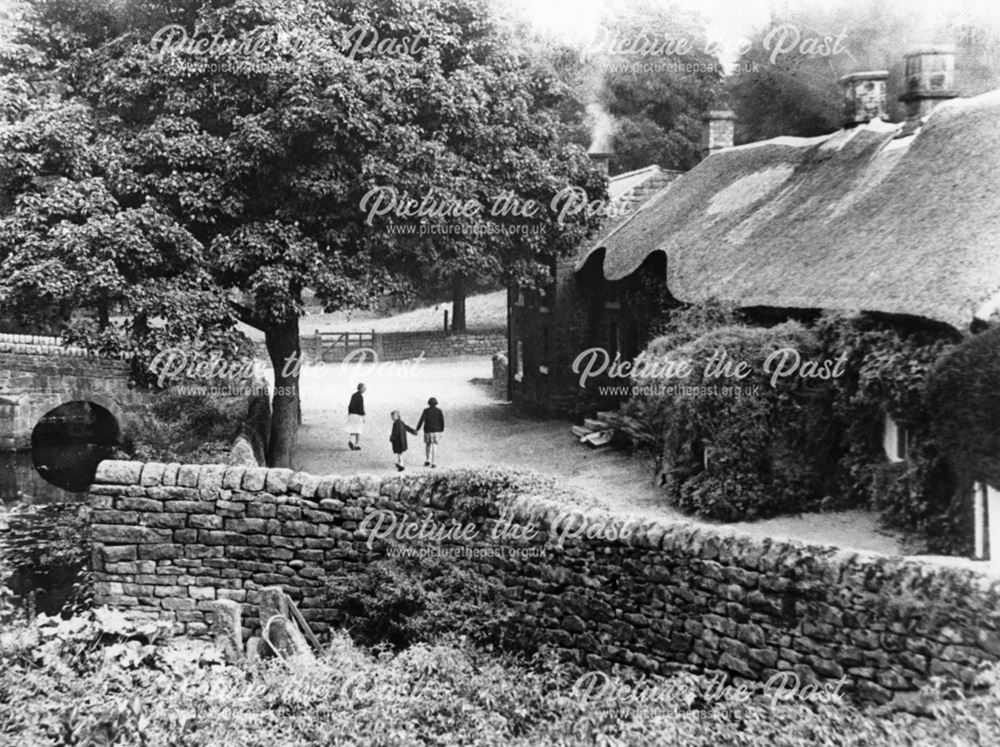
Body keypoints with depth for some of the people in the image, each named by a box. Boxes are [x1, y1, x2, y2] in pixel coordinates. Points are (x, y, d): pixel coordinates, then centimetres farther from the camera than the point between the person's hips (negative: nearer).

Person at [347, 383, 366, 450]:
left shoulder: (353, 395, 12)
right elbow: (361, 407, -17)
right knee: (358, 431, 3)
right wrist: (363, 416, -15)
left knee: (352, 430, 7)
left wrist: (349, 414, 20)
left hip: (351, 414, 6)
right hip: (358, 415, -6)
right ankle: (357, 445, 5)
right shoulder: (360, 396, -12)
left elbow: (350, 406, 15)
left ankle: (350, 441, -18)